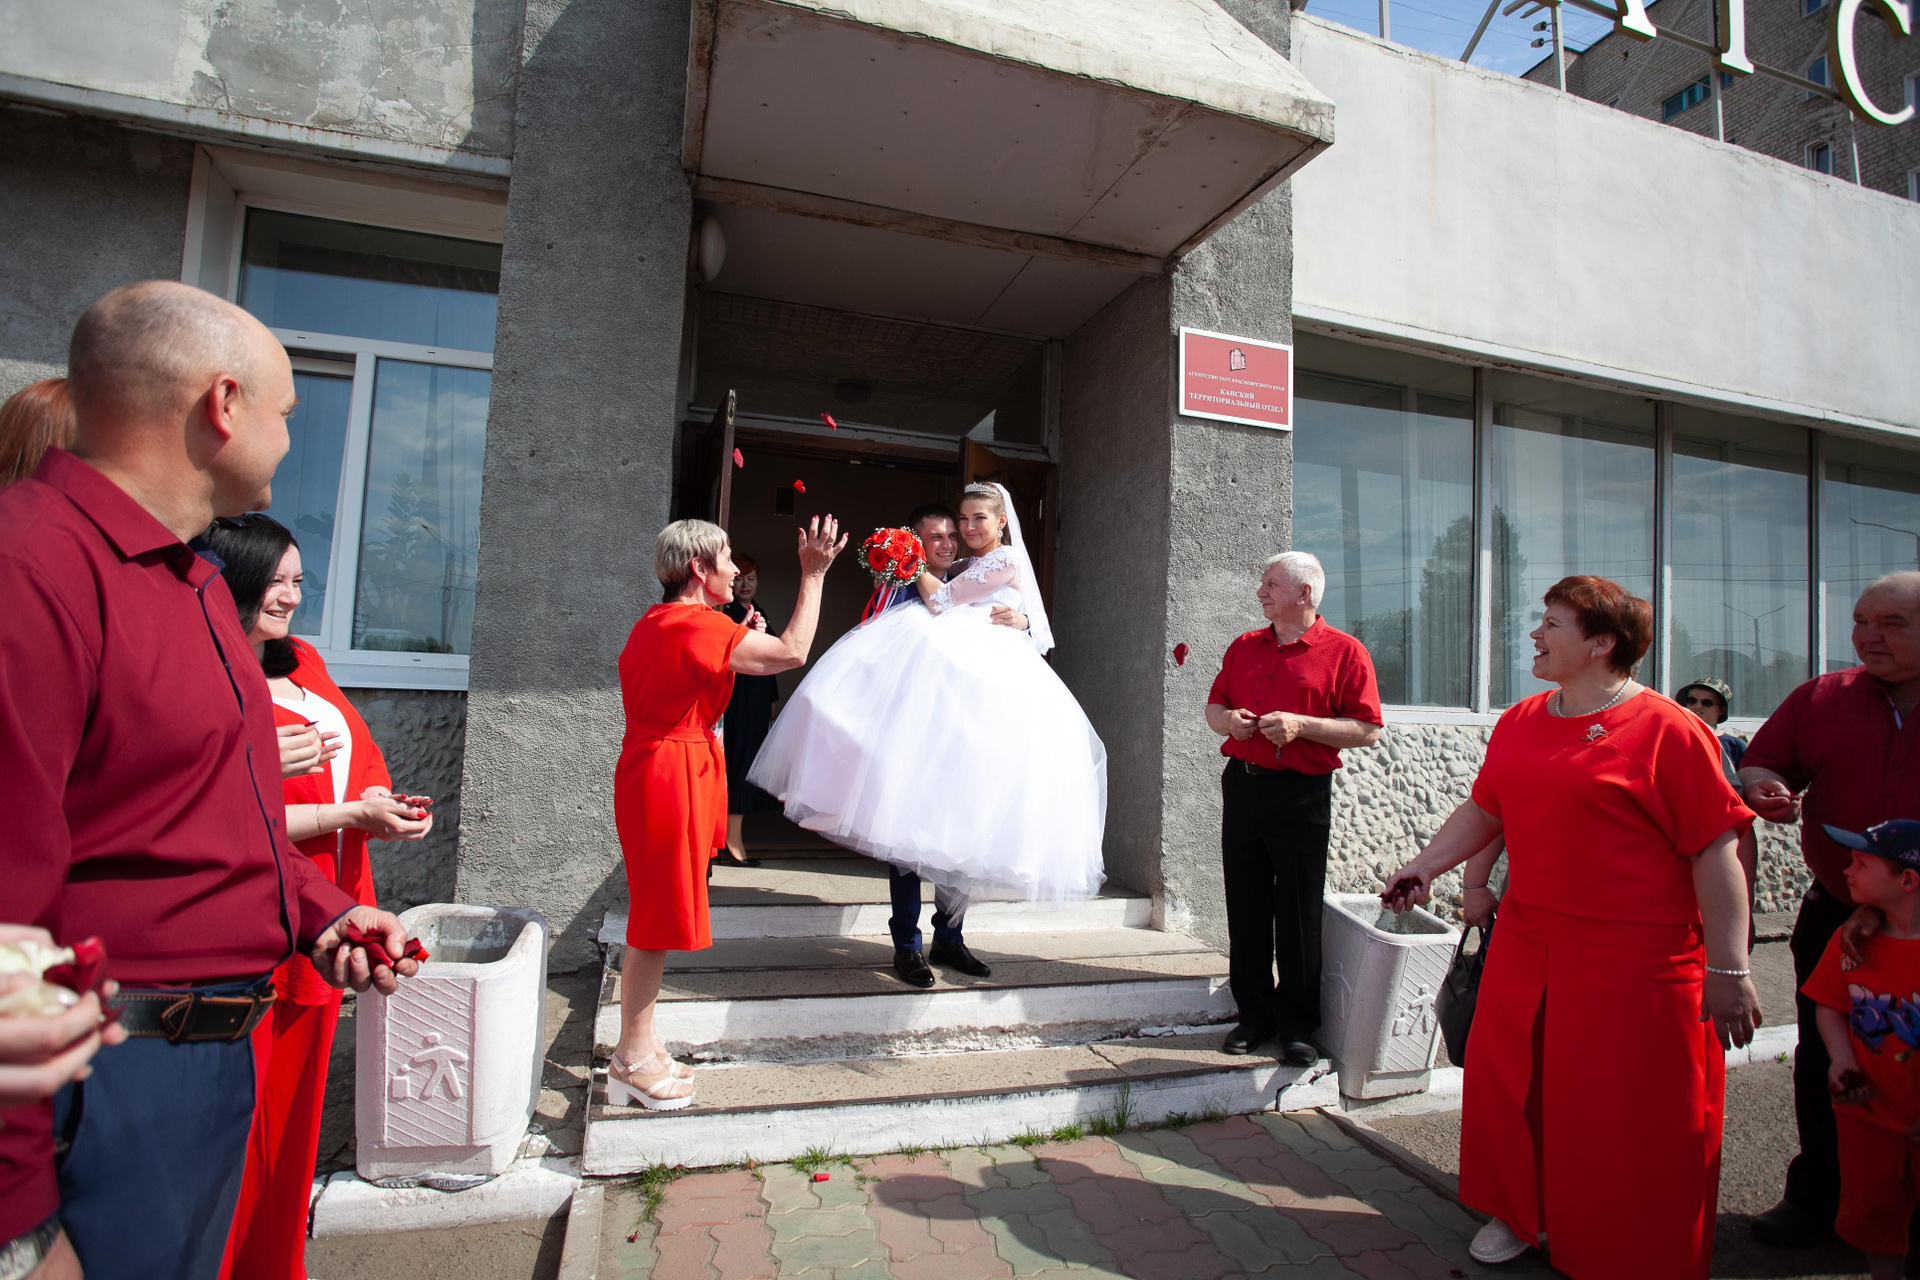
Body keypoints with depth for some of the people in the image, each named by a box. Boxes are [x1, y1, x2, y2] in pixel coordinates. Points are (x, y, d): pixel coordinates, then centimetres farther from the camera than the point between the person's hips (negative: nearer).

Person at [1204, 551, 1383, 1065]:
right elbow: (1214, 705, 21)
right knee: (1246, 908, 9)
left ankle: (1297, 1026, 19)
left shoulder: (1344, 652, -3)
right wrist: (1227, 720, -2)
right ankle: (1254, 1016, 23)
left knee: (1298, 915, 3)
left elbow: (1368, 730, -7)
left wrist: (1301, 725, -17)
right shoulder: (1243, 647, 13)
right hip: (1242, 786, 5)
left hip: (1302, 794, -4)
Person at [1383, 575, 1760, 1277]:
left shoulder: (1667, 730, -12)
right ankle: (1522, 1213, 38)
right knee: (1509, 1084, 15)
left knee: (1625, 1117, 7)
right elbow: (1483, 810, 15)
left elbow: (1717, 854, -13)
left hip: (1634, 961, -6)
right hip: (1526, 943, 6)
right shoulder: (1519, 721, 8)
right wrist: (1422, 867, 6)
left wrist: (1728, 970, -14)